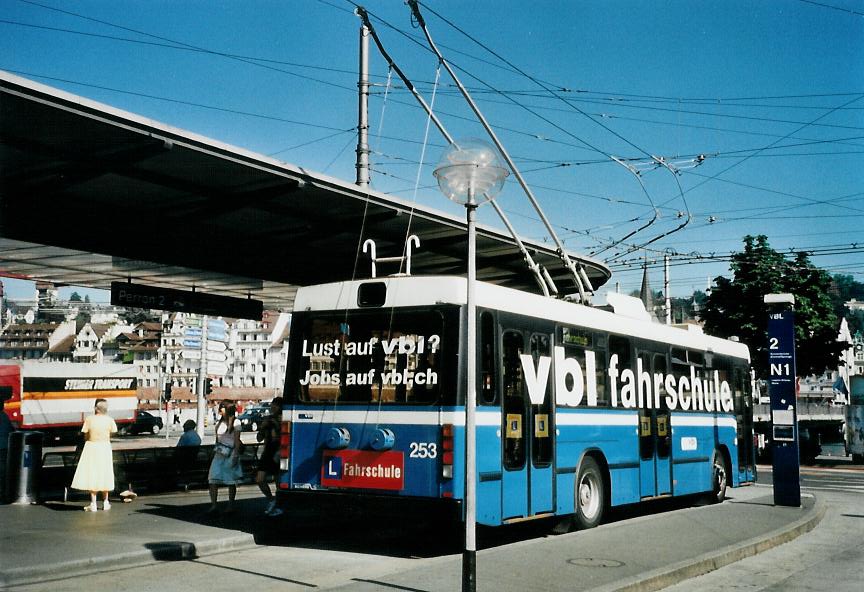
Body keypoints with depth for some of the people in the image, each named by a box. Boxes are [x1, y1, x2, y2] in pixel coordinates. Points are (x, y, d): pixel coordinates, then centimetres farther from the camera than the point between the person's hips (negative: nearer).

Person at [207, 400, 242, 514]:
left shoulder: (235, 423, -2)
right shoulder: (219, 423, 15)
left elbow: (237, 441, -5)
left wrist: (235, 455, -12)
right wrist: (215, 452, 18)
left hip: (230, 453, -5)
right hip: (219, 453, 5)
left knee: (231, 481, 1)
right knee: (213, 479, -9)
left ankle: (230, 506, 10)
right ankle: (214, 505, -11)